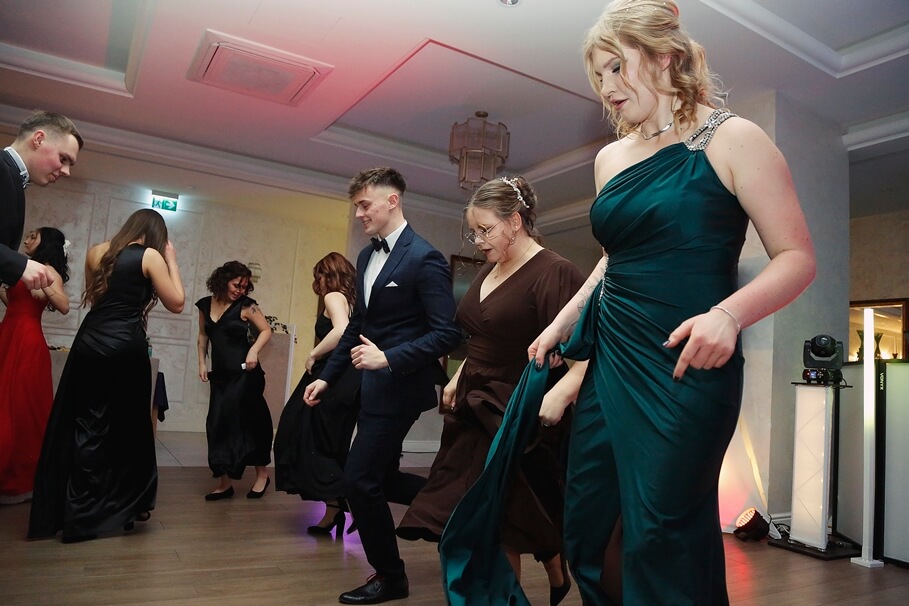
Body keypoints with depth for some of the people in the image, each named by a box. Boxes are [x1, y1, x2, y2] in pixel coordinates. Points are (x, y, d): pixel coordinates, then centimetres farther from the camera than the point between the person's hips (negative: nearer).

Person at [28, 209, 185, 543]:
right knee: (128, 428, 8)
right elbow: (176, 303, -2)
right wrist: (171, 260, 5)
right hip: (125, 348, -5)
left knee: (84, 426, 11)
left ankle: (68, 512, 18)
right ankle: (127, 506, 16)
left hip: (88, 343, 5)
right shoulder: (151, 257, -4)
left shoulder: (97, 252, 12)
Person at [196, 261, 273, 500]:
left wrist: (254, 350, -21)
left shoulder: (246, 306, -9)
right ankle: (224, 482, 13)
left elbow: (266, 330, -5)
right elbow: (203, 335, 16)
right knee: (218, 425, 5)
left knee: (245, 422, -1)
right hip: (220, 375, 5)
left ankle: (262, 474, 15)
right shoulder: (205, 304, 5)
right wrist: (202, 363, 8)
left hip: (244, 374, -5)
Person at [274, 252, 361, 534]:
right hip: (349, 379, 9)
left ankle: (334, 507, -1)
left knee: (312, 442, 1)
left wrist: (313, 355, -15)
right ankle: (336, 507, 16)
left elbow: (341, 331, -26)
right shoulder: (352, 300, 18)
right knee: (334, 445, 14)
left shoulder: (334, 296, -6)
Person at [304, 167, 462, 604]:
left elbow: (447, 334, -19)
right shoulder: (366, 256, 10)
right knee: (380, 480, 14)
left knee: (359, 480, -2)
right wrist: (328, 376, 14)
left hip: (400, 387, -8)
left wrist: (388, 358, -24)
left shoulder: (423, 258, -16)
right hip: (373, 386, 9)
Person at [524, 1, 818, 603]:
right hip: (610, 362, 6)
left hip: (686, 367, -6)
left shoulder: (731, 139, -4)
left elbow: (797, 256, -7)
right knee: (587, 529, 10)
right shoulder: (611, 159, 14)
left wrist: (728, 314, -24)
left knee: (661, 544, 1)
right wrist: (560, 324, 18)